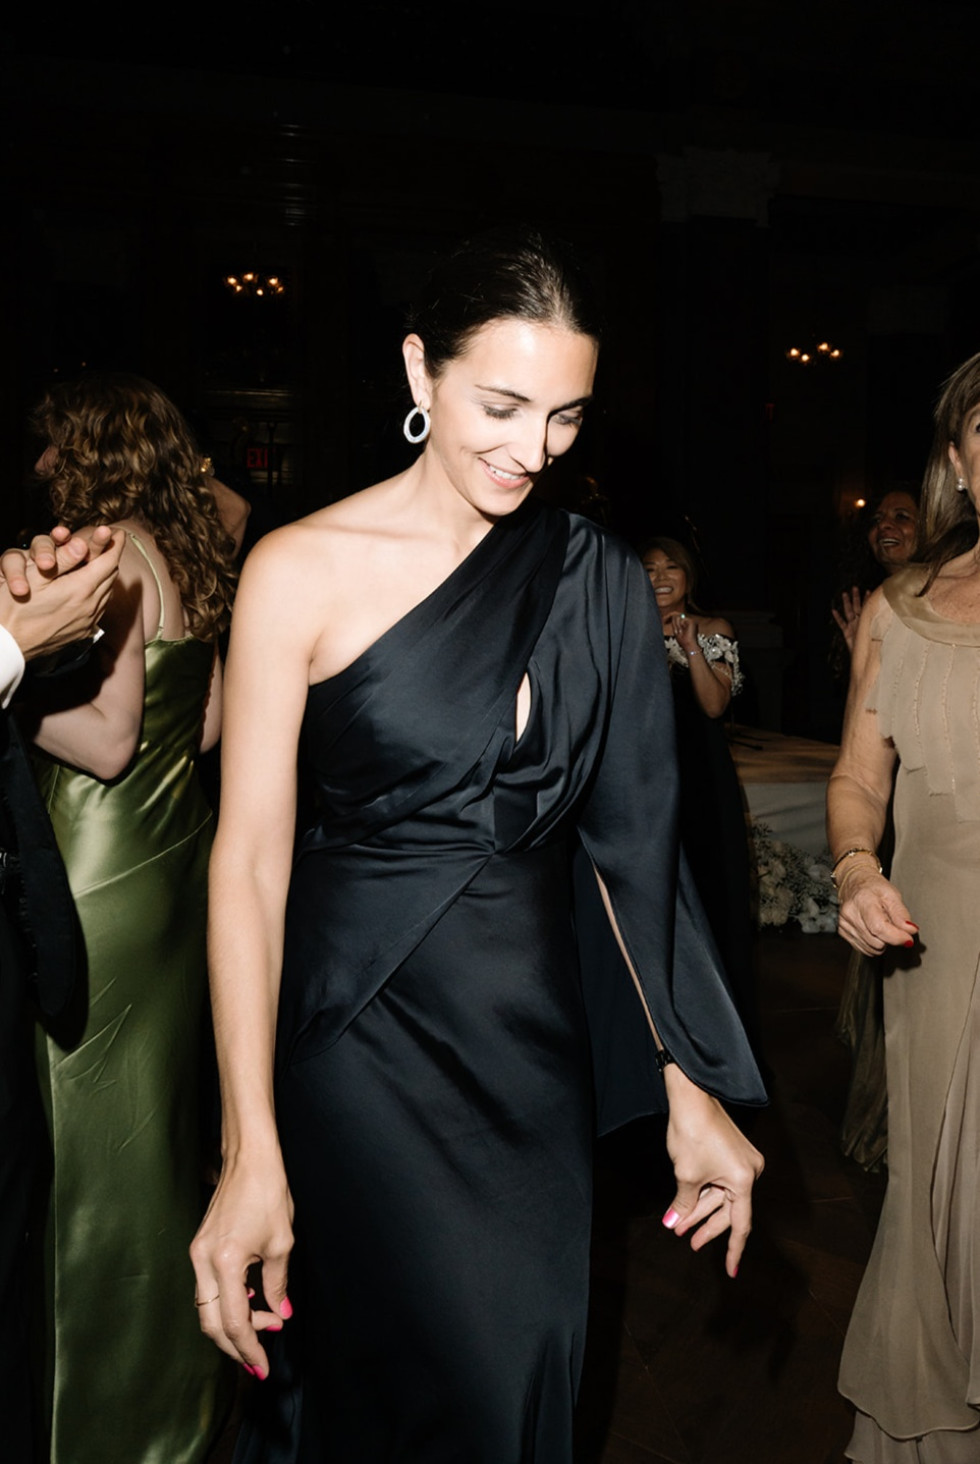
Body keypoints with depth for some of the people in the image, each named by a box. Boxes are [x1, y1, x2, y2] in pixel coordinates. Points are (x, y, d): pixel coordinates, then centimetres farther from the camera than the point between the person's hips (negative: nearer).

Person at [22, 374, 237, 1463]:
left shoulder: (110, 550, -14)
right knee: (163, 1111, 20)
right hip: (178, 852, 9)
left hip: (104, 874, -9)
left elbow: (108, 740, -20)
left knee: (97, 1133, 5)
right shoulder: (193, 553, 10)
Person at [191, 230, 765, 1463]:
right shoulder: (302, 571, -10)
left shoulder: (601, 582, 1)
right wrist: (250, 1154, -15)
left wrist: (697, 1089, 1)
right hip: (359, 1028, -3)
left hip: (534, 1034, 4)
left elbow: (640, 838, 2)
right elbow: (249, 859, -11)